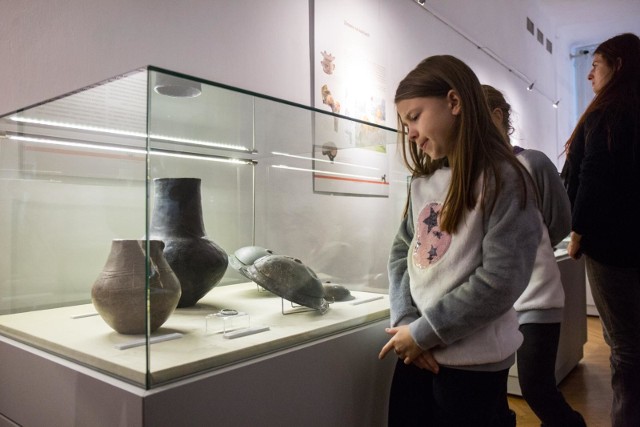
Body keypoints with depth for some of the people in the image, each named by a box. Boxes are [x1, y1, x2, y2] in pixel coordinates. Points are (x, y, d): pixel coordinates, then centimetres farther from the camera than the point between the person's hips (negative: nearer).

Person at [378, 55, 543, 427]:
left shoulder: (504, 180, -12)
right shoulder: (423, 182, 9)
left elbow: (500, 280, -18)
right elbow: (402, 252, 7)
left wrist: (423, 332, -15)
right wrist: (405, 321, -8)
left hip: (473, 361, -5)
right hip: (417, 355, 6)